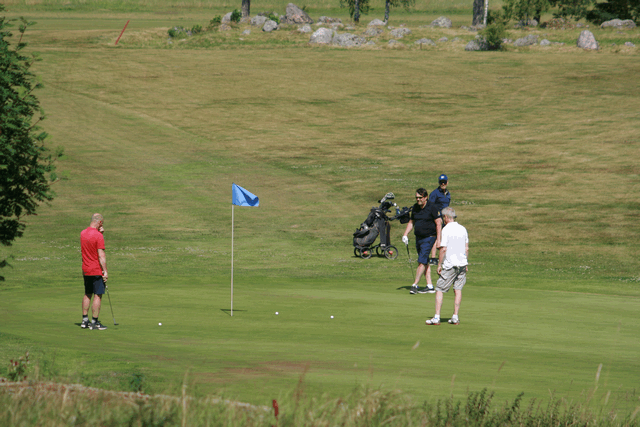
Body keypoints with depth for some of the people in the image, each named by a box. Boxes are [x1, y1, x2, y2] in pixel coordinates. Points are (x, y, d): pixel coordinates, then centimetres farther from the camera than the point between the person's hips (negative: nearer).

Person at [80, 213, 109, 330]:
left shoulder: (83, 233, 6)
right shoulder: (98, 236, -17)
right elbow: (101, 255, -19)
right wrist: (105, 271, -15)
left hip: (85, 270, 8)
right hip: (97, 271, -8)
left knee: (87, 295, 16)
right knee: (98, 296, -3)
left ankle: (85, 320, 18)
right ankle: (94, 322, -3)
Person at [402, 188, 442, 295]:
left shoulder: (432, 208, -10)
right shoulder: (415, 208, 9)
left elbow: (438, 223, -9)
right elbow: (411, 222, 20)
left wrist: (438, 239, -13)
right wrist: (405, 235, 9)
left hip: (429, 238, -7)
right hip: (418, 238, 7)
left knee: (422, 262, -12)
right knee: (424, 262, 8)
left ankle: (415, 285, -11)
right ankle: (430, 286, 12)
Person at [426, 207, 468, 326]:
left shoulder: (446, 230, -11)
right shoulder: (463, 229, 8)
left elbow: (443, 249, -14)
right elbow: (466, 248, 13)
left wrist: (439, 264, -7)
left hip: (449, 265, -6)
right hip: (462, 262, 6)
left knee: (440, 289, 1)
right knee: (458, 289, 9)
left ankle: (437, 317, -2)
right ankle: (455, 317, 7)